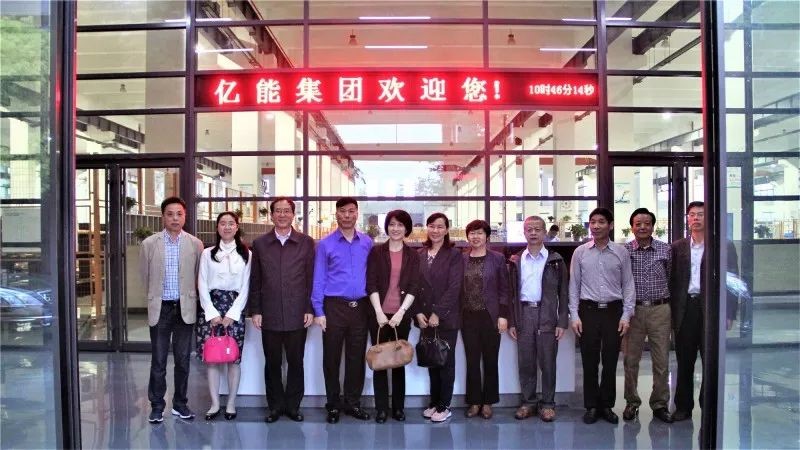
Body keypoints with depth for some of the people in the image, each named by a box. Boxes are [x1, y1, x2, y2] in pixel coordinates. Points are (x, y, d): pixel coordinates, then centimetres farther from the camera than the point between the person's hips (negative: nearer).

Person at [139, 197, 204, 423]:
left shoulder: (195, 244, -1)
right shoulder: (149, 244, -1)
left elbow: (199, 277, 7)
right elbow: (144, 277, 9)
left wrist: (188, 299, 10)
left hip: (185, 308, 1)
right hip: (160, 308, -1)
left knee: (183, 360, 9)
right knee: (158, 360, 5)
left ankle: (180, 403, 22)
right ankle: (157, 405, 17)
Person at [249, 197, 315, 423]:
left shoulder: (306, 243, 3)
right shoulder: (260, 243, 6)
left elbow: (312, 278, 2)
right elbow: (255, 281, 7)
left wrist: (310, 309, -2)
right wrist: (255, 311, 2)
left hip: (297, 315, -1)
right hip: (269, 315, 1)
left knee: (295, 362, 7)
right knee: (272, 363, 8)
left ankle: (293, 405, 21)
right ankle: (275, 406, 22)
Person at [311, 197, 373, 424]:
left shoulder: (367, 242, 4)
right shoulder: (325, 244, -2)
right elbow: (318, 280, -3)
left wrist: (373, 305, 1)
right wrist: (318, 312, -8)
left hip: (360, 307, 2)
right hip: (334, 306, -2)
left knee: (357, 357, 10)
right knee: (332, 357, 6)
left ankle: (352, 402, 23)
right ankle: (333, 404, 20)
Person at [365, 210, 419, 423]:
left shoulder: (412, 255, 6)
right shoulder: (376, 252, 4)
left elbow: (414, 287, 0)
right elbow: (371, 284, -2)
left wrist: (401, 312, -11)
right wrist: (379, 312, -11)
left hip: (401, 315, 1)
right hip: (379, 314, 0)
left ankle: (399, 407, 16)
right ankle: (381, 408, 11)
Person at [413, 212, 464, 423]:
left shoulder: (454, 255, -5)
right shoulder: (419, 255, 7)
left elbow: (454, 288, -11)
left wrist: (438, 314, -15)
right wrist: (418, 313, -5)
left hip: (446, 318, -3)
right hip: (425, 318, 4)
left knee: (446, 362, 5)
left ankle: (444, 406, 14)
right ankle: (434, 402, 23)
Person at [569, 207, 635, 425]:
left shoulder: (621, 252, 3)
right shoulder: (580, 252, 3)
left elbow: (628, 284, 4)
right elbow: (574, 285, 4)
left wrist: (626, 315, -3)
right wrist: (574, 315, -1)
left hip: (613, 310, 0)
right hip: (588, 310, 0)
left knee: (610, 362, 7)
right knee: (589, 362, 5)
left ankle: (607, 405, 20)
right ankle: (591, 406, 17)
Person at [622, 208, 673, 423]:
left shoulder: (665, 250, 3)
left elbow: (671, 279, 9)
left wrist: (671, 308, 7)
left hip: (660, 310, 1)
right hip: (633, 310, 0)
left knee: (661, 361, 5)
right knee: (630, 360, 5)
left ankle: (660, 404, 19)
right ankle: (631, 403, 20)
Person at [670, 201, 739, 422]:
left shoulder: (724, 246, 2)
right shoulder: (678, 247, 9)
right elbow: (672, 281, 8)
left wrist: (729, 314, -7)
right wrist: (672, 312, 3)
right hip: (685, 310, 2)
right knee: (684, 362, 8)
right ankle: (683, 407, 19)